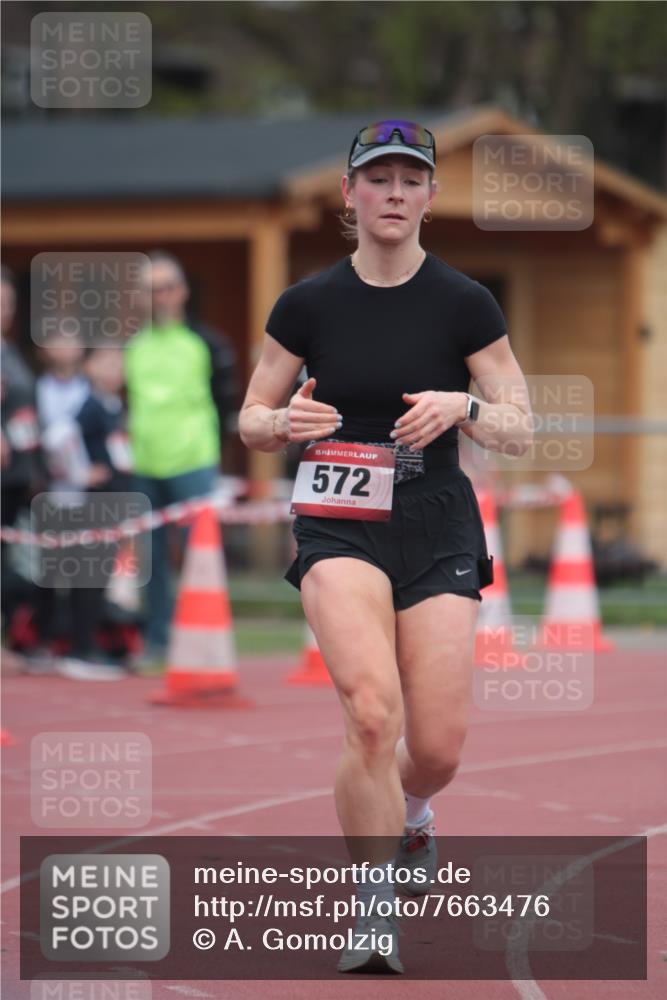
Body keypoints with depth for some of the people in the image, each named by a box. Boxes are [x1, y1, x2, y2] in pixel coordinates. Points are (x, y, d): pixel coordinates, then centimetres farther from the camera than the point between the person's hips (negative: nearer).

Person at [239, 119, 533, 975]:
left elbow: (520, 431, 2)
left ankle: (409, 816, 36)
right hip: (339, 527, -1)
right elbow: (250, 423, 9)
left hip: (438, 528, 1)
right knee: (372, 711, -24)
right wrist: (286, 420, -13)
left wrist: (463, 407, -18)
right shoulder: (307, 305, 1)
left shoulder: (464, 304, -1)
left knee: (437, 750, -3)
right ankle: (374, 908, -8)